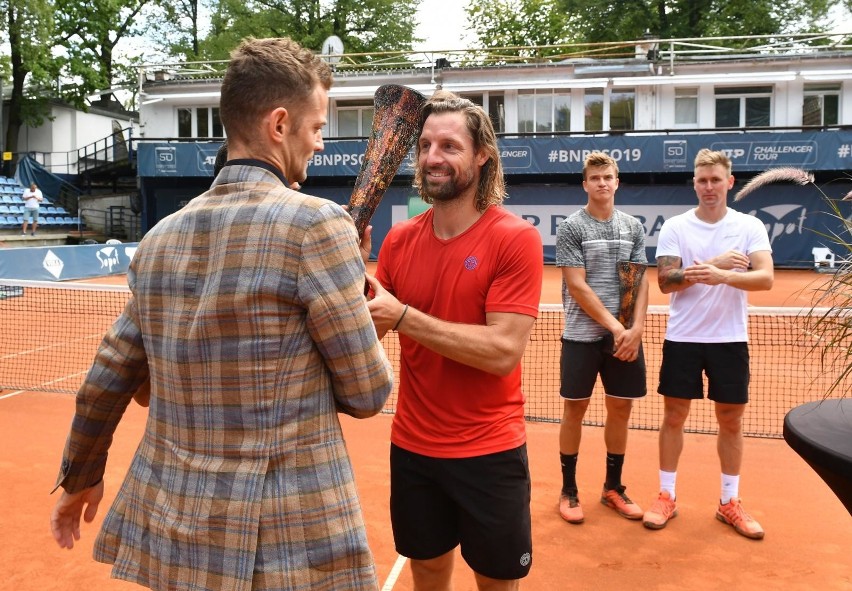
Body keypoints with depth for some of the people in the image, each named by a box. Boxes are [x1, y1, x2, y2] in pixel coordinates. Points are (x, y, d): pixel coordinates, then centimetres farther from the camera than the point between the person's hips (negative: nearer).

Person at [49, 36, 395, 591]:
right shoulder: (315, 222, -17)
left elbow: (106, 380, 11)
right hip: (288, 542, -5)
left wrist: (80, 478, 26)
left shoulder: (161, 236, 3)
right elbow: (368, 394, -12)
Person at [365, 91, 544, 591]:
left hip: (489, 453, -4)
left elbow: (503, 351, -22)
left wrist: (402, 316, -26)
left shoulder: (516, 239, -14)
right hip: (412, 447, 4)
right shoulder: (399, 239, 0)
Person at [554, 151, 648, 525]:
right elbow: (577, 287, -11)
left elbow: (641, 281, 6)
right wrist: (615, 327, -14)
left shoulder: (633, 227, 9)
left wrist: (636, 328, -8)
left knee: (620, 410, 10)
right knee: (574, 410, 4)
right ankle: (568, 491, 18)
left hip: (627, 336, 4)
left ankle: (613, 487, 27)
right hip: (582, 335, -4)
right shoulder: (571, 227, -4)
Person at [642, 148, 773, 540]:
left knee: (731, 420, 9)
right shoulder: (674, 227, -1)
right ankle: (667, 497, 20)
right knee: (674, 416, 6)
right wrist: (716, 263, -20)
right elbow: (665, 282, -11)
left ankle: (730, 502, 25)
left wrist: (723, 276, -32)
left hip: (730, 339, 1)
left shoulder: (750, 227, 0)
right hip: (682, 337, 0)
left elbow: (766, 278, -14)